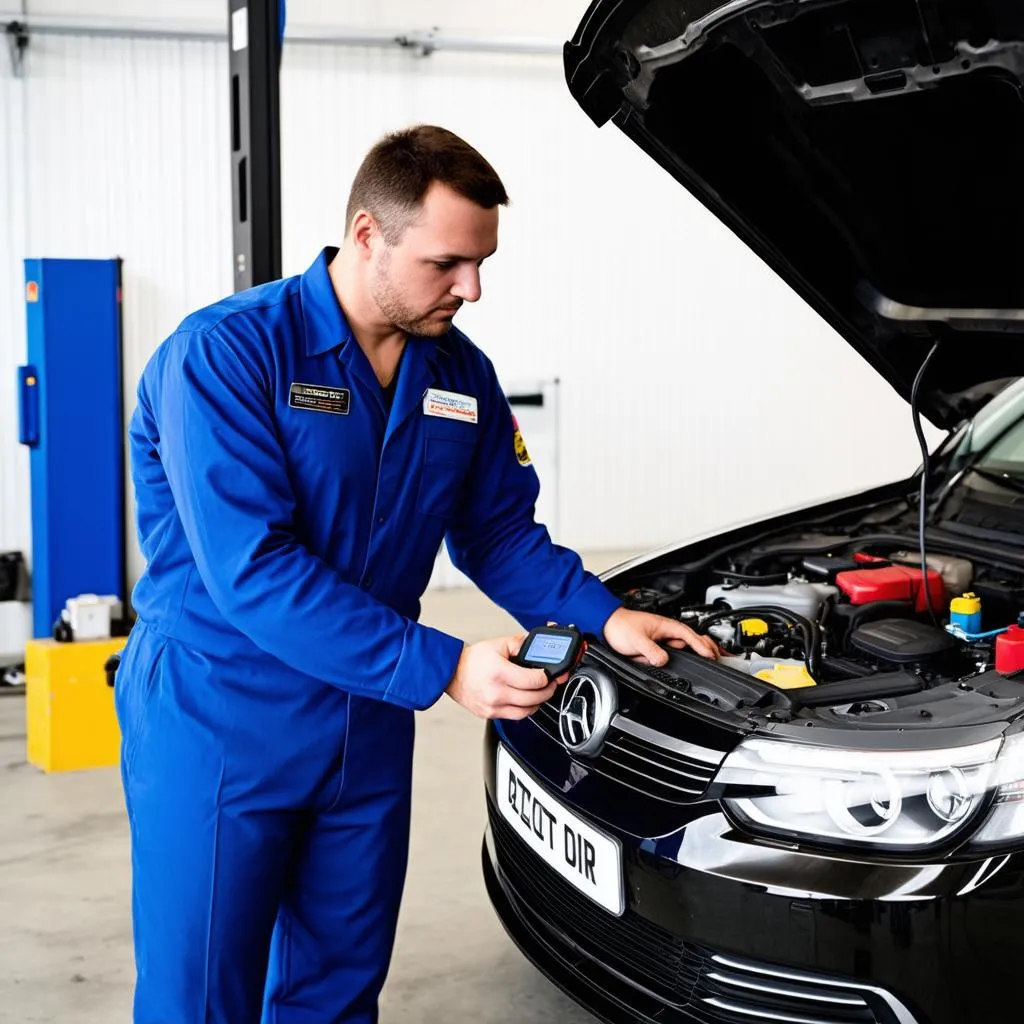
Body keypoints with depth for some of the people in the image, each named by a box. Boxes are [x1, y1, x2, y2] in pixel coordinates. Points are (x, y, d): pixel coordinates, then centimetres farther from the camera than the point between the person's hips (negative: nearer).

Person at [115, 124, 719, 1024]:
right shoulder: (226, 354, -18)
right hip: (218, 723, -6)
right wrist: (444, 669, -30)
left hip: (369, 729, 6)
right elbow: (253, 571, -26)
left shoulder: (463, 375, 3)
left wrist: (603, 618, -6)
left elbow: (500, 534, 12)